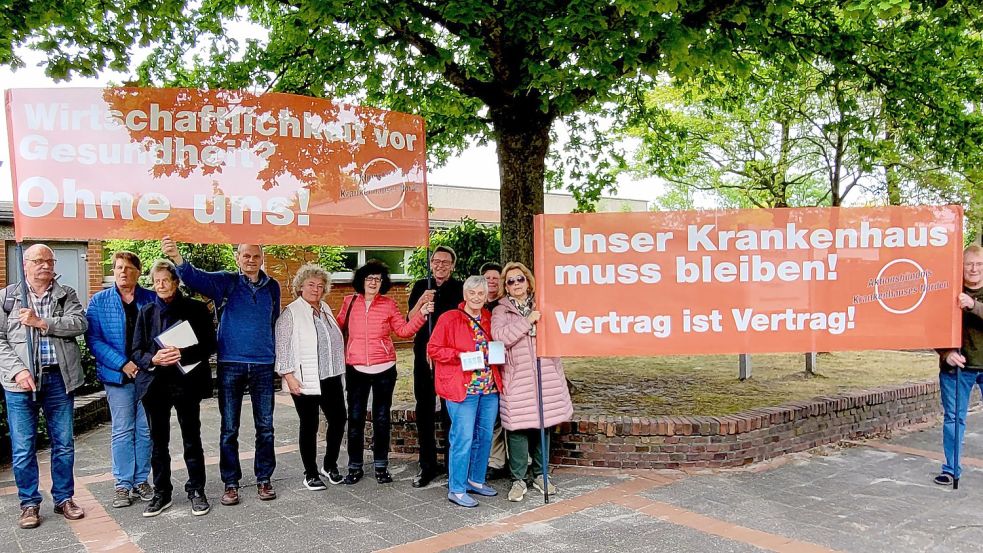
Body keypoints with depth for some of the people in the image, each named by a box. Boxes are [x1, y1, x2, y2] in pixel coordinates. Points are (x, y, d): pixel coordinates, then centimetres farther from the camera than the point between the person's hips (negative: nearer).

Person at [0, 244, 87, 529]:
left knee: (64, 443, 8)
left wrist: (41, 322, -14)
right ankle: (29, 503, 17)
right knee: (23, 447, 3)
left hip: (60, 378, 1)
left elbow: (80, 323, -7)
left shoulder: (66, 295, 10)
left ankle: (64, 498, 21)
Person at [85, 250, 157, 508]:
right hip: (118, 376, -1)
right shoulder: (99, 301, 1)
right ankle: (123, 484, 12)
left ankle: (141, 480, 19)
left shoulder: (151, 299, 4)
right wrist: (122, 364, -15)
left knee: (146, 430, 7)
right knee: (123, 431, 2)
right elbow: (93, 339, -5)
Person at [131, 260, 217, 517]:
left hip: (186, 382, -3)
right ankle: (161, 493, 21)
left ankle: (196, 491, 17)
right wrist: (154, 359, -14)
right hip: (155, 383, 3)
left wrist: (183, 354, -19)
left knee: (192, 439, 5)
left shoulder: (196, 309, 0)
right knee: (158, 442, 10)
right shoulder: (147, 312, 10)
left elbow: (209, 345, -3)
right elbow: (137, 351, 7)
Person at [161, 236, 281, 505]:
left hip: (263, 365, 2)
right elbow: (196, 278, -19)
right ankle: (230, 483, 17)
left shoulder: (272, 287, 6)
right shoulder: (225, 282, -1)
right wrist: (177, 259, -38)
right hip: (230, 364, -2)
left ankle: (264, 478, 20)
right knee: (229, 429, 5)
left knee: (265, 427, 7)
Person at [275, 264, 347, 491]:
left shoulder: (325, 310, 13)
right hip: (305, 381, -6)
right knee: (309, 425, 3)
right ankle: (310, 473, 17)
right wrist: (289, 376, -16)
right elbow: (282, 347, -10)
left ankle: (330, 465, 26)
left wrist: (340, 372, 19)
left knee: (338, 419, 6)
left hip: (330, 378, 6)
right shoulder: (291, 313, -6)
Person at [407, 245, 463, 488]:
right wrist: (421, 302, -14)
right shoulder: (421, 287, 7)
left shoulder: (459, 289, 0)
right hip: (424, 356, 2)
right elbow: (409, 321, 2)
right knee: (425, 410, 6)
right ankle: (428, 465, 15)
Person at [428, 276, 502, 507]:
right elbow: (433, 349, -6)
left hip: (489, 387, 6)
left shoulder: (490, 319, 12)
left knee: (485, 436, 13)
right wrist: (459, 356, -17)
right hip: (462, 389, -6)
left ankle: (476, 480, 29)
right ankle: (456, 489, 6)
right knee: (463, 438, -6)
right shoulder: (449, 319, -5)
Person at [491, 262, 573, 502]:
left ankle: (540, 474, 24)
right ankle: (518, 480, 8)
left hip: (546, 375, 3)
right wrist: (527, 321, -16)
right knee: (517, 428, -4)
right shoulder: (501, 311, 3)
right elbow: (500, 336, -15)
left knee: (543, 425, 9)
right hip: (517, 378, -3)